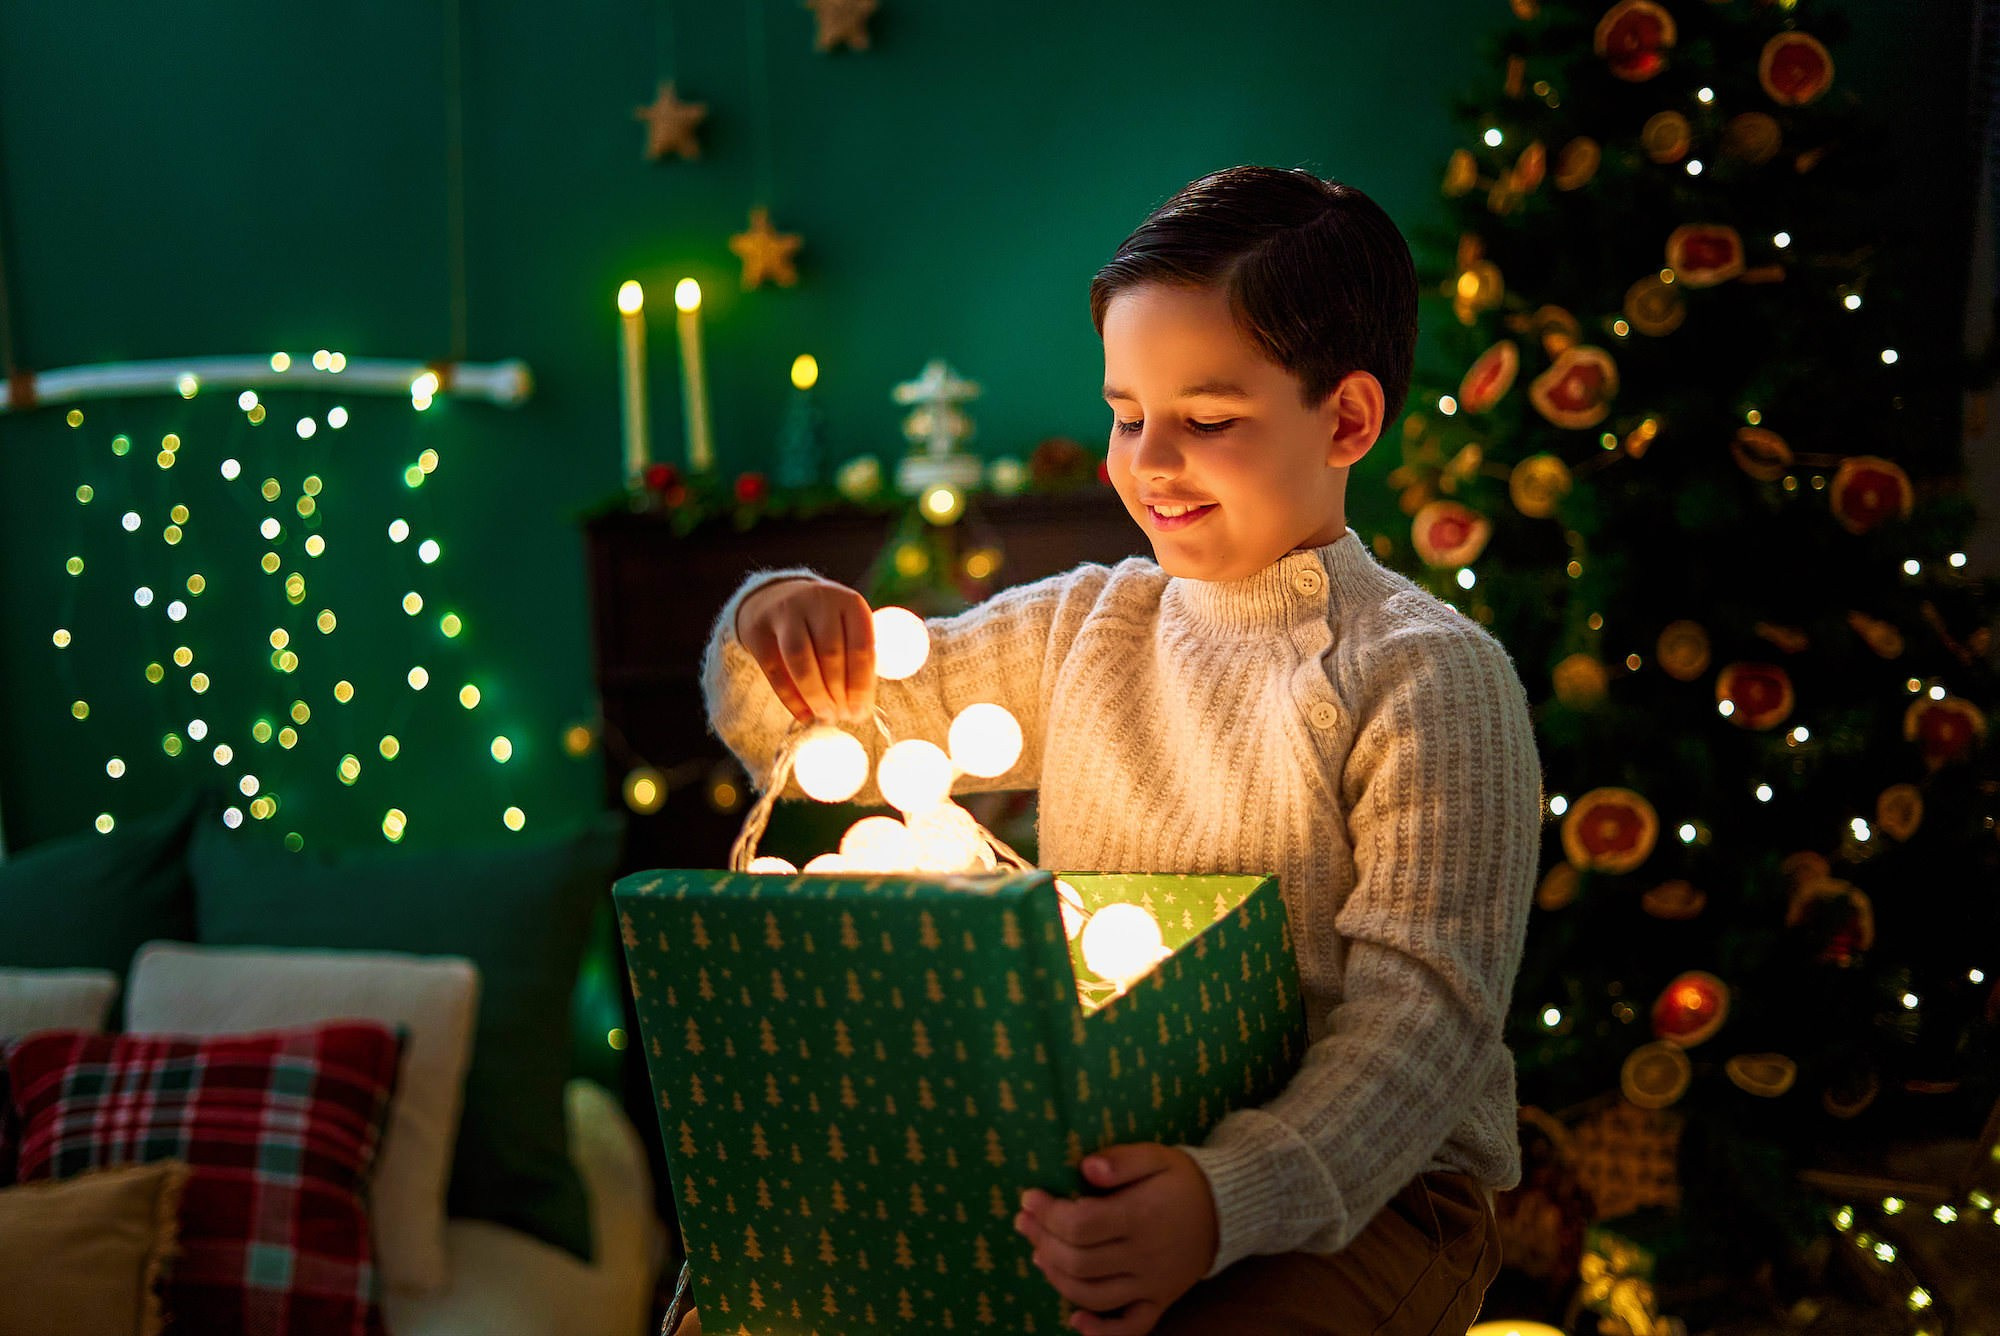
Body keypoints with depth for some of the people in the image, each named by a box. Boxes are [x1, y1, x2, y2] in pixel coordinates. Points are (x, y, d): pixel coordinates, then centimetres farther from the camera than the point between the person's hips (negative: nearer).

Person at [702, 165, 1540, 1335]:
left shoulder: (1430, 677, -9)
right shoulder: (1085, 627, 8)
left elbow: (1425, 1006, -16)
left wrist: (1231, 1199, -32)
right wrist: (781, 626, -8)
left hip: (1364, 1189, -4)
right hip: (1081, 1169, 4)